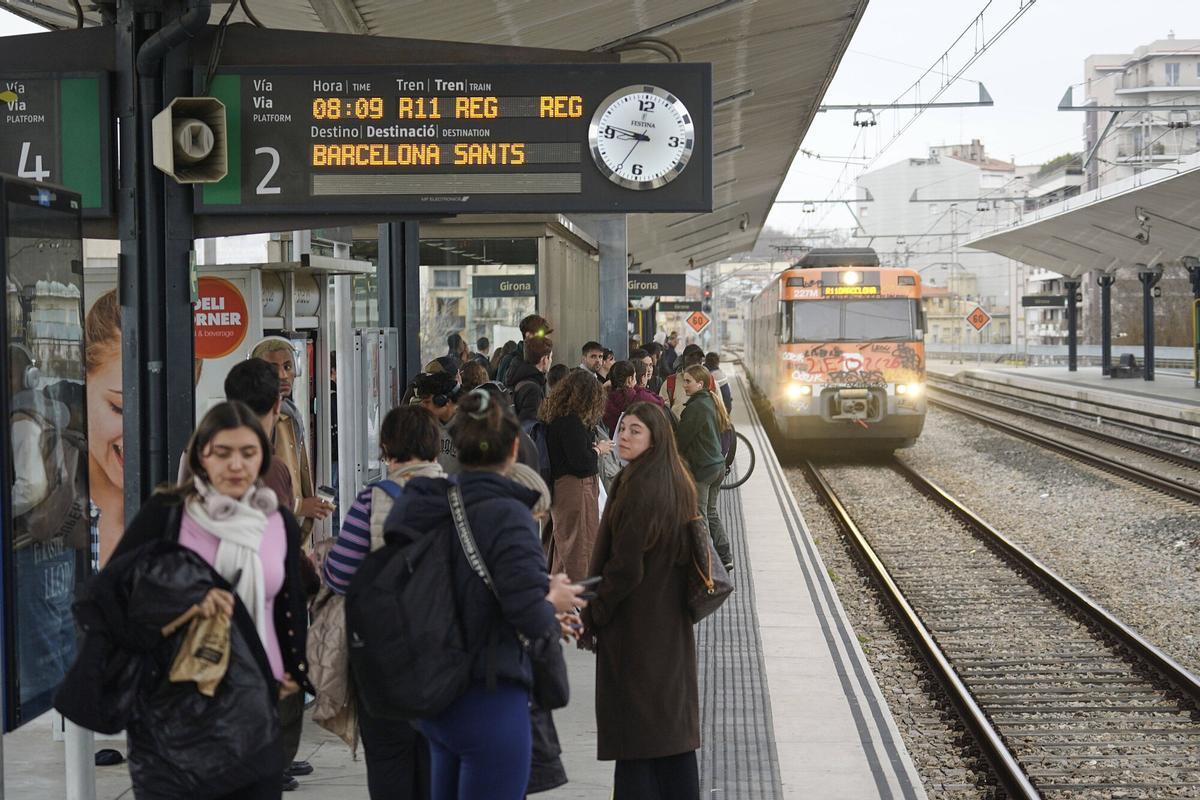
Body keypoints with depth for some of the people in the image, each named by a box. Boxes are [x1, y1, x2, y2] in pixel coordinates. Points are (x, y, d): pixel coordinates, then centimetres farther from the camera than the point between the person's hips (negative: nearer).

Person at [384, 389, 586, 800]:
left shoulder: (435, 507, 3)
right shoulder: (506, 514, -17)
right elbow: (530, 617, -24)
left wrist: (547, 612, 13)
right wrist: (554, 602, -1)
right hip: (490, 700, -8)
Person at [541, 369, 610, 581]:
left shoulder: (556, 415, 10)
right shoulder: (570, 421, -20)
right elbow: (580, 460, -22)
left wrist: (593, 447, 2)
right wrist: (599, 450, -5)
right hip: (576, 487, -10)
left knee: (562, 549, 20)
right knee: (581, 548, -5)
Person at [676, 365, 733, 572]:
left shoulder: (696, 407, -18)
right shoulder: (712, 403, 11)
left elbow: (682, 438, -15)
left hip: (700, 469, -9)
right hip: (717, 464, 9)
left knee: (699, 516, -2)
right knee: (711, 513, 17)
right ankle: (725, 557, 18)